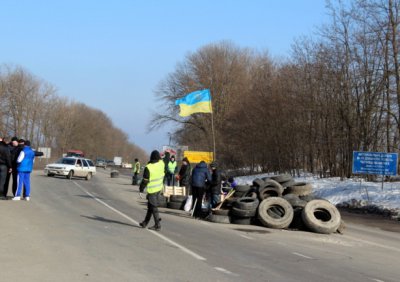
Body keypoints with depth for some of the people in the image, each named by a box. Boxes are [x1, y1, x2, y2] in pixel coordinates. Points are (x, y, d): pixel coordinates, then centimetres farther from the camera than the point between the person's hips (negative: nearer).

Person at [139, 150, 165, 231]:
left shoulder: (148, 167, -23)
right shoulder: (162, 163, -9)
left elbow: (145, 180, -14)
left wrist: (141, 188, 0)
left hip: (152, 190, -6)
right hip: (159, 188, 6)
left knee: (153, 207, 2)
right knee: (150, 206, 17)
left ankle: (157, 225, 4)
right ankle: (145, 222, 27)